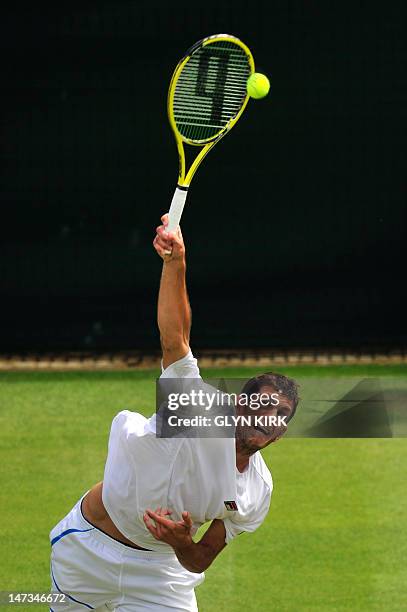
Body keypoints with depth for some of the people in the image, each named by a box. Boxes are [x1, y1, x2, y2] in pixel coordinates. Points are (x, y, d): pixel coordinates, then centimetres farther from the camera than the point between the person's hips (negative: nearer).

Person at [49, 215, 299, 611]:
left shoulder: (257, 493, -7)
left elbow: (199, 562, -2)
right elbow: (174, 339, -33)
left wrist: (183, 545, -27)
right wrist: (175, 261, -46)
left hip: (160, 571, 3)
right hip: (85, 547, -3)